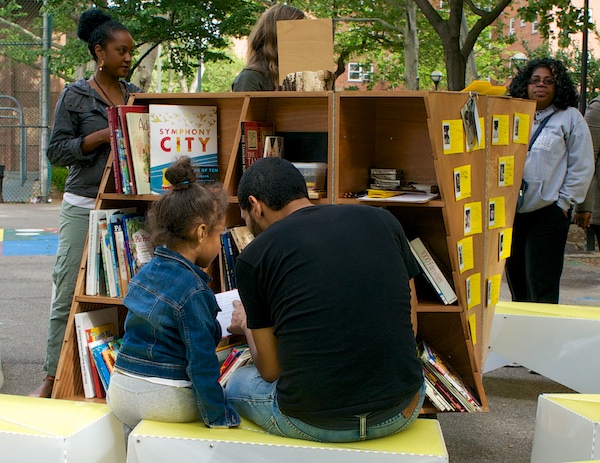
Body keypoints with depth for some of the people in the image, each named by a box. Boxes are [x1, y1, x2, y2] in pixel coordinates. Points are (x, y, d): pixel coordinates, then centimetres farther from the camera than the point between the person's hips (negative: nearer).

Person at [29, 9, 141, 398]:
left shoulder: (135, 95, 12)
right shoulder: (76, 96, 0)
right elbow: (57, 151, -3)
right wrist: (101, 137, -15)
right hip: (84, 206, -4)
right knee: (68, 295, -3)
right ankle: (53, 377, 6)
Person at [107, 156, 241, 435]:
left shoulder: (145, 272, 6)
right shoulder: (192, 289, -18)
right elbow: (201, 359, -19)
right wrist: (218, 416, -12)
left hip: (119, 391, 8)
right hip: (166, 399, -8)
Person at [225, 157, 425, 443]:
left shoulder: (254, 256, -3)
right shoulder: (382, 221, 5)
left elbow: (271, 370, 3)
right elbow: (410, 326, 11)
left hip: (311, 422, -3)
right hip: (400, 414, 3)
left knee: (237, 383, 30)